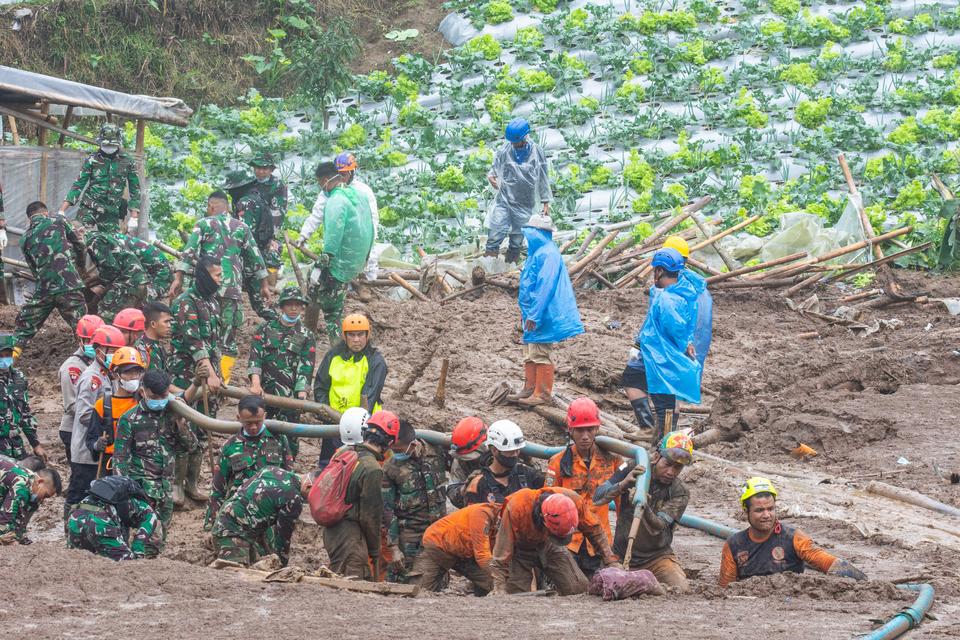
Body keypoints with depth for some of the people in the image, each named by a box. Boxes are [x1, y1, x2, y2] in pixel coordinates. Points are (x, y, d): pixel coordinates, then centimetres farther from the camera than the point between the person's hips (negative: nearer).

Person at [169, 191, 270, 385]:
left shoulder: (204, 224, 6)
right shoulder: (241, 227, 13)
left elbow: (189, 251, -6)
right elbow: (255, 258, 17)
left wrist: (178, 278, -8)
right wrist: (264, 284, 26)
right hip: (233, 288, 1)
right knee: (228, 340, 4)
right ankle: (222, 382, -5)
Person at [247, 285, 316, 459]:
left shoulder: (306, 337, 9)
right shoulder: (266, 329, 11)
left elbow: (305, 368, -1)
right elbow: (255, 356, -2)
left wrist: (301, 397, -15)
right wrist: (255, 383, -18)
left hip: (290, 395, -1)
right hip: (263, 391, 1)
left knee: (289, 437, -3)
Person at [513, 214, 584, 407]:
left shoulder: (548, 254, -18)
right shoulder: (536, 252, 14)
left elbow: (545, 287, -22)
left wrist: (534, 315, -22)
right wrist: (525, 311, 23)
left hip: (542, 314, -10)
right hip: (532, 313, 10)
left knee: (540, 355, -5)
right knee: (530, 354, 14)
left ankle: (542, 393, 0)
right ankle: (530, 389, 21)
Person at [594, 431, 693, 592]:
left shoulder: (679, 493, -9)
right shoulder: (632, 471, -5)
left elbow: (657, 527, -23)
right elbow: (597, 498, -11)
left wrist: (644, 507, -46)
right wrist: (623, 484, -31)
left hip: (657, 557, -1)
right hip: (622, 554, 1)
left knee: (682, 590, -24)